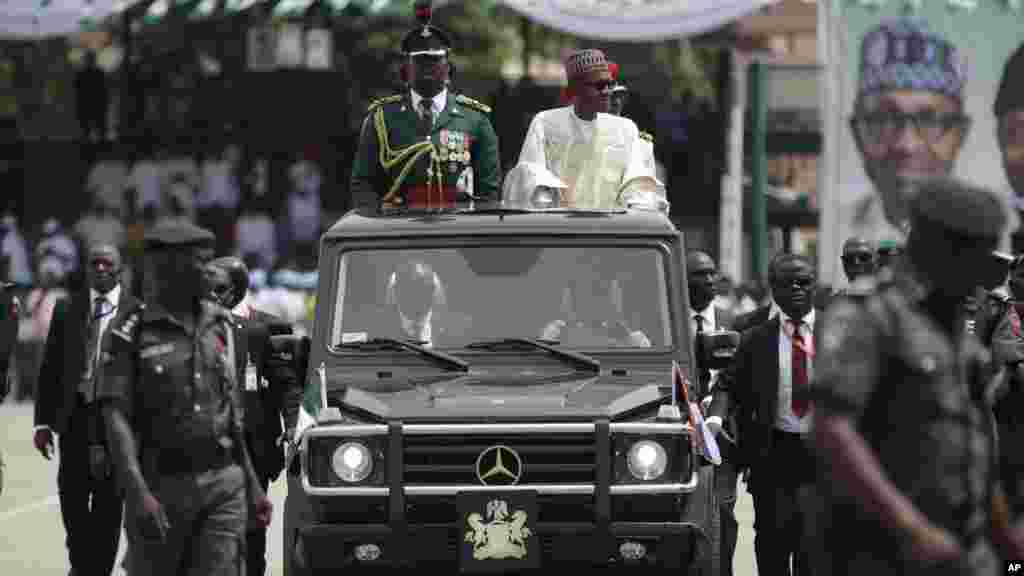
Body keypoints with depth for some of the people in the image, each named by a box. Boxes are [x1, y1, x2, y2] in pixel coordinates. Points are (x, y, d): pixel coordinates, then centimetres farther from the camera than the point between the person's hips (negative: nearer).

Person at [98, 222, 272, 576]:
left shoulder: (220, 325, 10)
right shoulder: (131, 335, -5)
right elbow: (116, 418, -12)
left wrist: (252, 483, 16)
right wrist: (137, 493, -23)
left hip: (224, 484, 3)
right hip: (160, 488, -3)